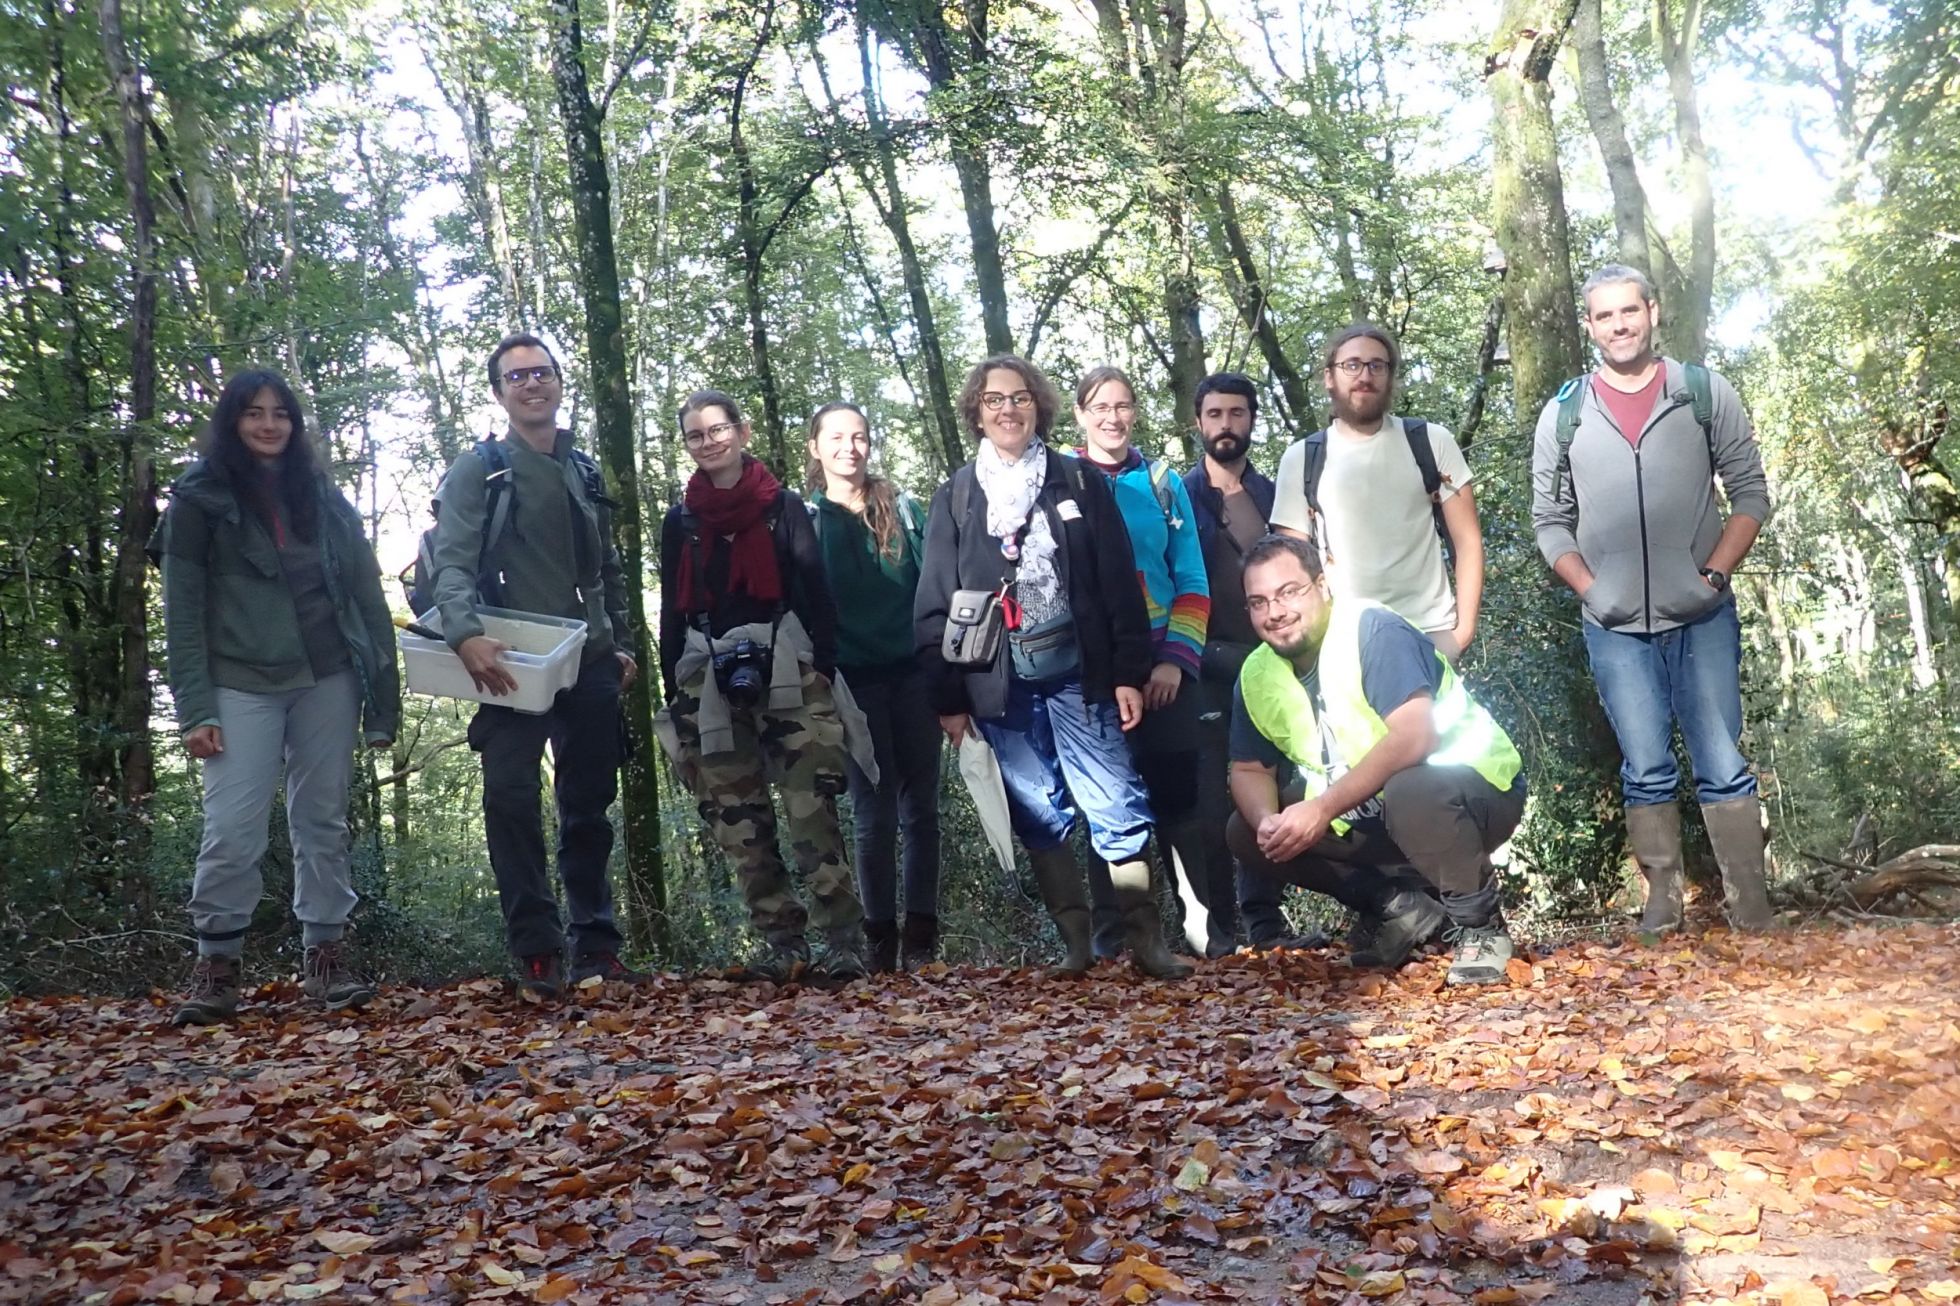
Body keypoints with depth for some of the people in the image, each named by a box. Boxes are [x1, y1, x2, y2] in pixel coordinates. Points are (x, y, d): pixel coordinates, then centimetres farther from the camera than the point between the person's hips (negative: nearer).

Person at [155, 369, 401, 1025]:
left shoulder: (324, 497, 12)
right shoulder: (199, 499, 4)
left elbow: (366, 596, 10)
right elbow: (182, 610, 0)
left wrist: (384, 696, 4)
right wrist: (194, 709, -9)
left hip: (327, 680, 3)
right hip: (241, 685, -2)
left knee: (323, 822, 6)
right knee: (231, 831, -8)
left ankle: (326, 957, 13)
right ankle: (216, 966, 5)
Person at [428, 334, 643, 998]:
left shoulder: (585, 471, 16)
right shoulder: (477, 470, 0)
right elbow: (452, 562, -12)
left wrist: (622, 642, 15)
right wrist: (466, 634, -28)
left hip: (589, 664, 5)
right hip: (513, 665, -4)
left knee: (589, 805, 9)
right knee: (510, 798, -14)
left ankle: (595, 943, 18)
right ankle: (536, 950, -7)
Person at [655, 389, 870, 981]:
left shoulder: (784, 507, 7)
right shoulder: (679, 521, 14)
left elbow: (816, 592, 2)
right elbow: (672, 611, 15)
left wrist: (824, 668, -8)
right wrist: (674, 693, 9)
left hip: (786, 672, -3)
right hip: (709, 681, 3)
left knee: (811, 809, -11)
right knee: (737, 820, 1)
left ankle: (843, 939, -9)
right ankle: (781, 942, 7)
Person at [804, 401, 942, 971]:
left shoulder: (902, 509, 11)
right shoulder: (805, 518, 5)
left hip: (913, 672, 2)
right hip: (854, 680, -2)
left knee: (920, 806, 1)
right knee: (875, 812, -1)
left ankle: (921, 936, 7)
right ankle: (880, 939, 7)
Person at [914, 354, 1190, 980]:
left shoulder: (1078, 482, 7)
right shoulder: (955, 498, 8)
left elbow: (1120, 584, 4)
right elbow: (933, 607, 6)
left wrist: (1129, 673, -3)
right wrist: (949, 699, 0)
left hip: (1078, 673, -1)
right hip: (1001, 684, 1)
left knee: (1118, 808, -5)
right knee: (1039, 818, 4)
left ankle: (1146, 941, 1)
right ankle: (1075, 943, 12)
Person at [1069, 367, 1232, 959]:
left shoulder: (1163, 484, 10)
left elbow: (1192, 582, 8)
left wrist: (1177, 659, -4)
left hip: (1162, 665, 1)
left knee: (1181, 793, -4)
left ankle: (1210, 924, 1)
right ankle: (1112, 936, 9)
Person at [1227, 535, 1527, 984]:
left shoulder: (1374, 631, -22)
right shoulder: (1256, 674, -2)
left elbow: (1414, 737, -35)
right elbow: (1249, 770, 6)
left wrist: (1324, 807, -38)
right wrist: (1267, 821, -17)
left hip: (1480, 790, -7)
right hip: (1373, 814, 7)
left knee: (1411, 789, -40)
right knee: (1244, 833, -4)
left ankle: (1479, 924, -13)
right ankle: (1397, 907, 5)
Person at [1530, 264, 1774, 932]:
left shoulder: (1707, 393, 2)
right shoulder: (1563, 415, 4)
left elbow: (1750, 493, 3)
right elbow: (1550, 521, 7)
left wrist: (1714, 575, -8)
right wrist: (1589, 589, -5)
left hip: (1703, 618, -1)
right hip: (1615, 626, 1)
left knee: (1724, 767, 0)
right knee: (1646, 771, 6)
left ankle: (1752, 912, 6)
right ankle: (1662, 904, 13)